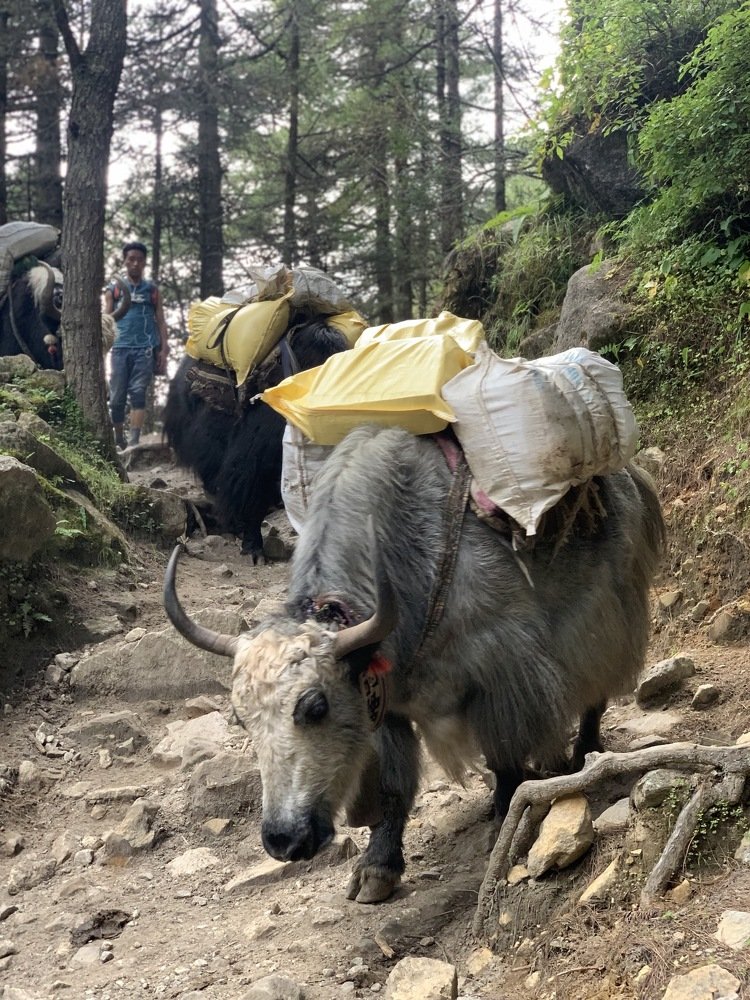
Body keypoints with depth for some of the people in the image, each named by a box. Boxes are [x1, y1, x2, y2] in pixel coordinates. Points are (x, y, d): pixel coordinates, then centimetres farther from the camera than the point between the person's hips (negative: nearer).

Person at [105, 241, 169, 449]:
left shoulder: (152, 289, 15)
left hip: (145, 348, -1)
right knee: (117, 397, 1)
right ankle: (119, 439, 17)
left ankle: (134, 441, -15)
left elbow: (160, 321, 12)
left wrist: (164, 349, 2)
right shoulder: (113, 290, 14)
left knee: (138, 393, -11)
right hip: (120, 348, 1)